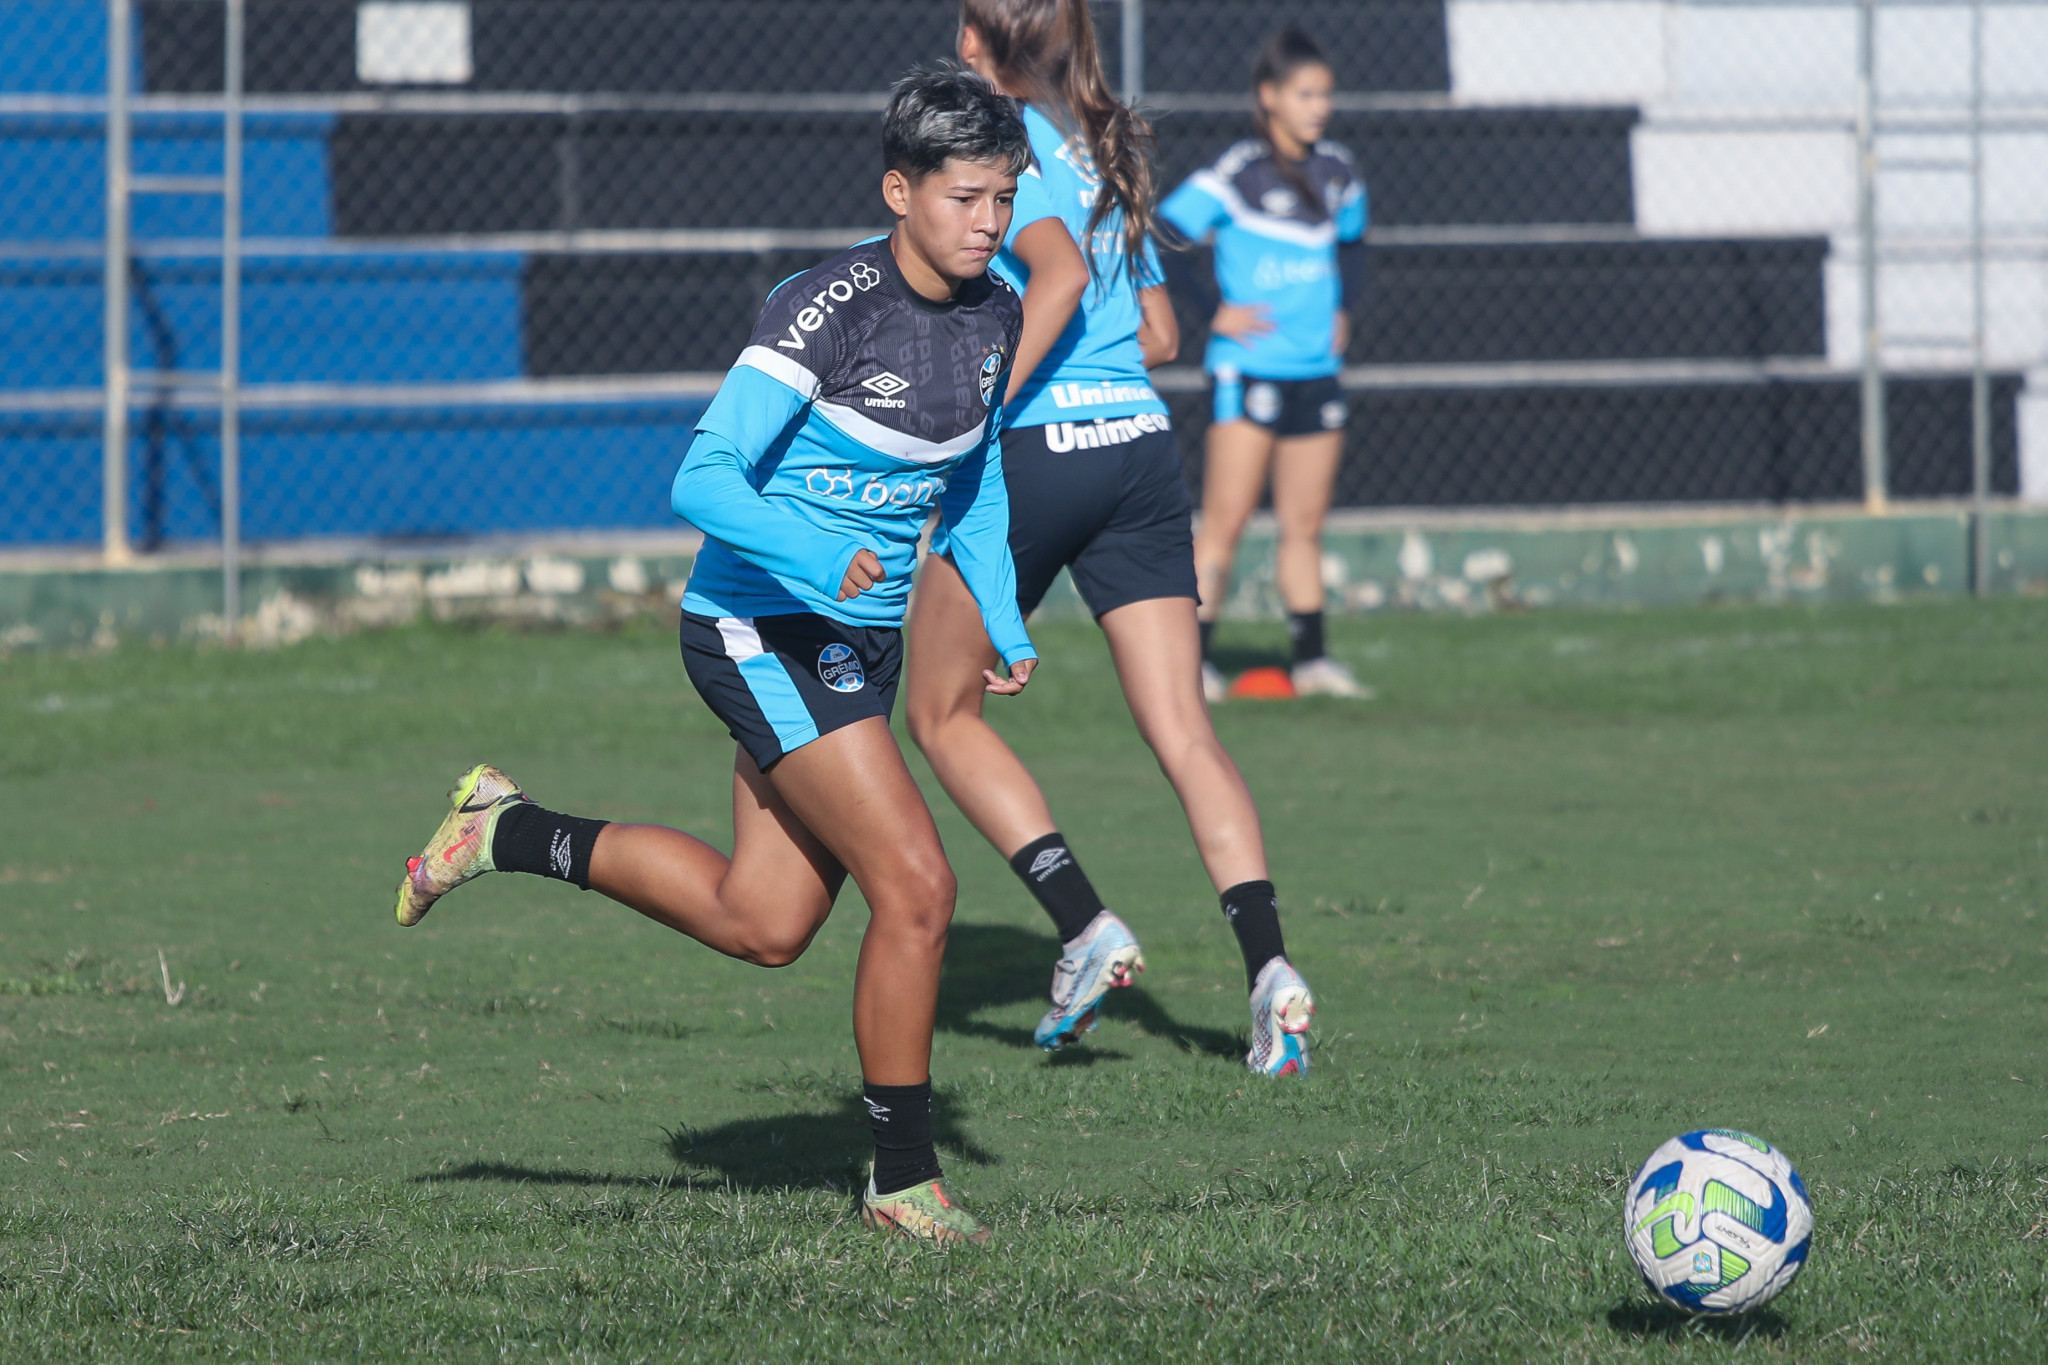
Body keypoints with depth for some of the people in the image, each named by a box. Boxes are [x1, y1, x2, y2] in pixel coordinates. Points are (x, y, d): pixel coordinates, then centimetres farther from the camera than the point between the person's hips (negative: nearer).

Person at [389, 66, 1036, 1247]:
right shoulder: (830, 308, -22)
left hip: (859, 642, 8)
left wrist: (1003, 622, 10)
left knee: (760, 927, 13)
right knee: (917, 889, -15)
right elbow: (703, 481, -27)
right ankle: (904, 1181, -2)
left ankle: (510, 833, 30)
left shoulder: (996, 316, 2)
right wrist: (816, 561, -42)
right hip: (760, 629, -8)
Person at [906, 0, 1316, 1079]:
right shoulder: (1103, 151, 17)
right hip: (1142, 446, 6)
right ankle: (1267, 961, -16)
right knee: (1183, 734, 1)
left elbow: (1060, 272, -21)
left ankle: (1085, 927, -1)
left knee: (941, 714, 12)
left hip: (1034, 455, -6)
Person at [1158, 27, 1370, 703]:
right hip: (1249, 370, -6)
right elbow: (1159, 240, -13)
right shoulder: (1236, 175, -10)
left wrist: (1344, 310, 14)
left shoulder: (1337, 173, 9)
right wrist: (1214, 312, -13)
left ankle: (1311, 659, 15)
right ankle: (1190, 659, -7)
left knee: (1305, 525, 9)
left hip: (1317, 370, 6)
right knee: (1226, 521, -9)